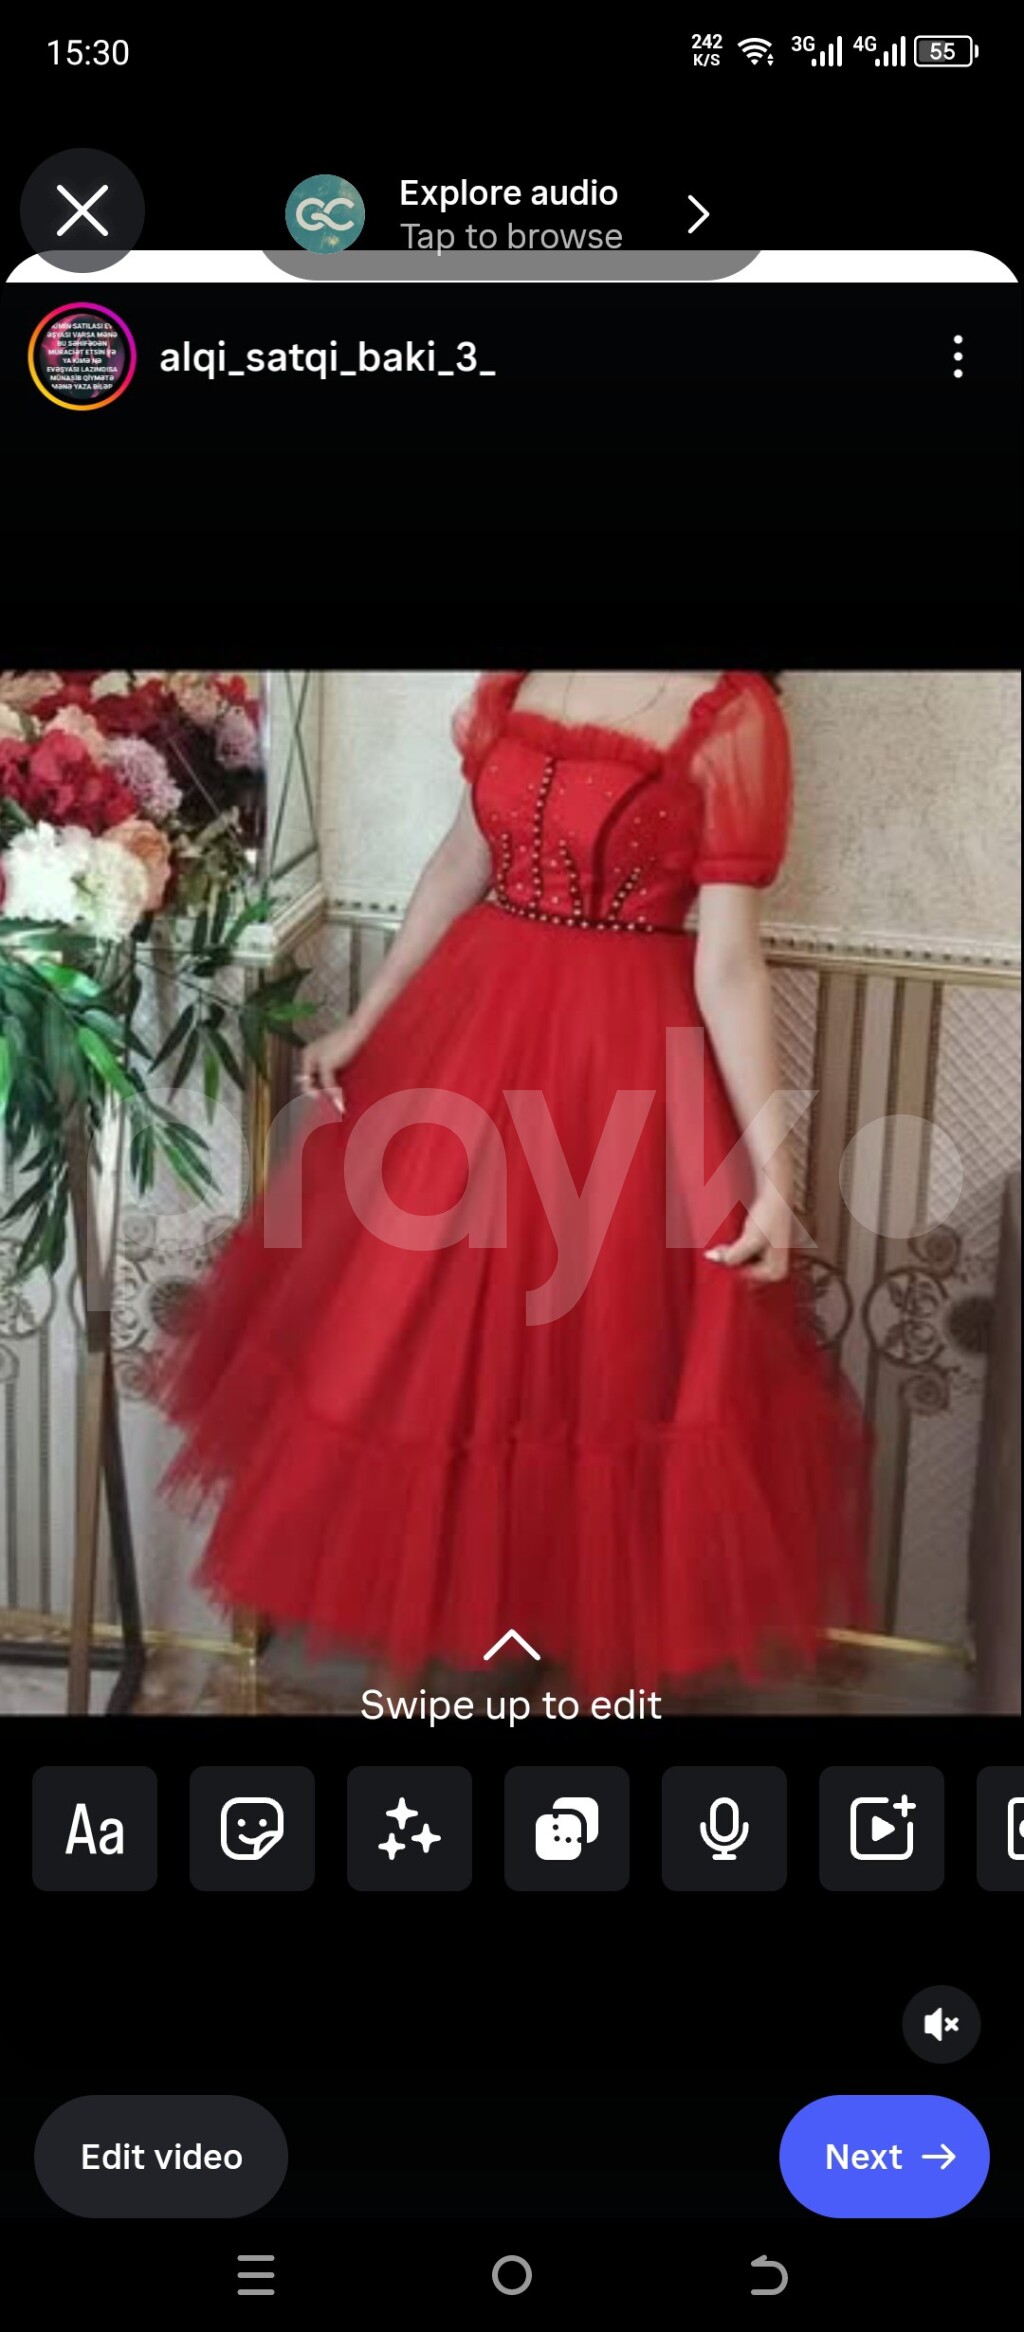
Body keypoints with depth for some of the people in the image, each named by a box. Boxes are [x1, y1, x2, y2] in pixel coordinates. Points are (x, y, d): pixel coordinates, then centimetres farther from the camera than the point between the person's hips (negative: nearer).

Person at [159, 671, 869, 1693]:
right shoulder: (514, 684, 5)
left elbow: (728, 958, -13)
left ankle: (592, 1626, 29)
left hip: (631, 1054, -5)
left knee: (601, 1348, 6)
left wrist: (770, 1164, -16)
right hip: (475, 1017, 6)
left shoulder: (733, 717, -12)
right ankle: (441, 1594, 36)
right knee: (427, 1318, 14)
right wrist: (361, 1023, 13)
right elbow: (460, 864, 12)